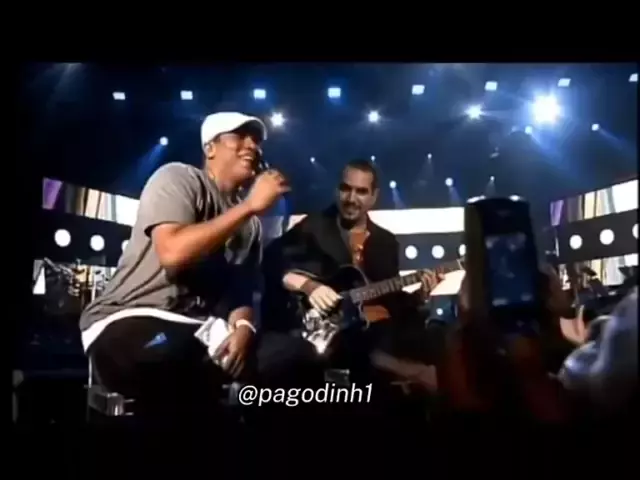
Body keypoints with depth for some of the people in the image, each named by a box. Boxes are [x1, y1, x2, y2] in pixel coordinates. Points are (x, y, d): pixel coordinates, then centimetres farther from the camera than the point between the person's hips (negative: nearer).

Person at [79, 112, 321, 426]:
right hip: (130, 320, -6)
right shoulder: (178, 177, -3)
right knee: (171, 353, -42)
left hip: (200, 331, 7)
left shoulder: (249, 222, 15)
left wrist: (243, 326, -12)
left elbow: (241, 290, 12)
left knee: (295, 353, -12)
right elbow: (173, 253, -21)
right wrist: (250, 205, -17)